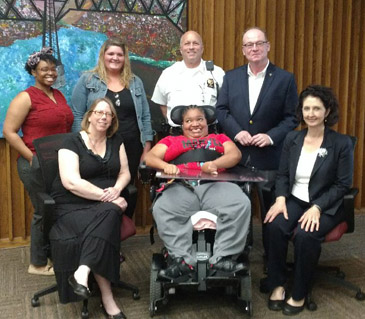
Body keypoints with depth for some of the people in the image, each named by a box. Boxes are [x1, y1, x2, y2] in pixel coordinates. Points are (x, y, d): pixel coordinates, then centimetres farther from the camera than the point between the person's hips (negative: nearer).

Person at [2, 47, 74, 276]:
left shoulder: (59, 95, 12)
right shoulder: (26, 98, -8)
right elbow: (9, 132, -10)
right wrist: (32, 157, -14)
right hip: (37, 166, -6)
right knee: (44, 213, 3)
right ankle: (38, 264, 20)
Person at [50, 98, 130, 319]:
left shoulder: (116, 141, 12)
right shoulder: (73, 142, -4)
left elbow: (125, 173, 11)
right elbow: (71, 182, -17)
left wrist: (116, 189, -12)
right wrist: (104, 196, -21)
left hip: (106, 205, 4)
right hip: (74, 205, -4)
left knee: (107, 216, -33)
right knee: (104, 226, -33)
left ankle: (82, 273, -37)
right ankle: (107, 299, -30)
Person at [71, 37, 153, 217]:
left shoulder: (135, 82, 12)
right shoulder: (87, 80, 2)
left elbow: (145, 116, 11)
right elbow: (77, 115, -1)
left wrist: (147, 147, 5)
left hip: (131, 148, 3)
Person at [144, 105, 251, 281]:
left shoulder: (219, 138, 31)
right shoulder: (171, 140, 31)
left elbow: (235, 154, 11)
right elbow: (150, 157, 16)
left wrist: (215, 164, -11)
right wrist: (166, 166, -8)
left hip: (216, 185, 0)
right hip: (181, 187, 0)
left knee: (241, 204, -30)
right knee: (162, 210, -32)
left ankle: (222, 258, -25)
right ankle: (183, 260, -30)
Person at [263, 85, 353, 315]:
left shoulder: (341, 143, -7)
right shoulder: (292, 139, 5)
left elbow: (343, 184, -8)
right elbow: (283, 175, 8)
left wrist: (317, 207, -19)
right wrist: (281, 198, -12)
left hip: (326, 205, -3)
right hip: (295, 200, 3)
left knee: (305, 235, -31)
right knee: (275, 227, -28)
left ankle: (299, 294, -9)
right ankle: (277, 285, -9)